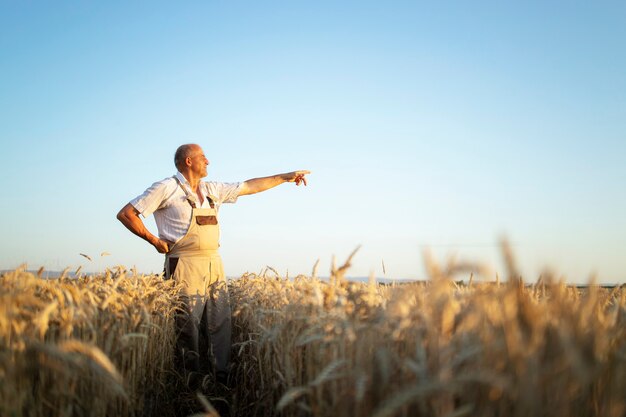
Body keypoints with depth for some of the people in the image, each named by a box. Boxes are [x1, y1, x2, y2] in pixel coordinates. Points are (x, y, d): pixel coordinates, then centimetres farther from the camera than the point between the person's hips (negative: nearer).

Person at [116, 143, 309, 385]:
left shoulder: (212, 190, 15)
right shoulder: (167, 188, -5)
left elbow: (249, 187, 22)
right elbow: (125, 214, -4)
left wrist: (285, 177, 23)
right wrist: (155, 241, -6)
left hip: (214, 265, 7)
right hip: (186, 267, -6)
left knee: (220, 325, 5)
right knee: (188, 328, -3)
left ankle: (222, 380, 15)